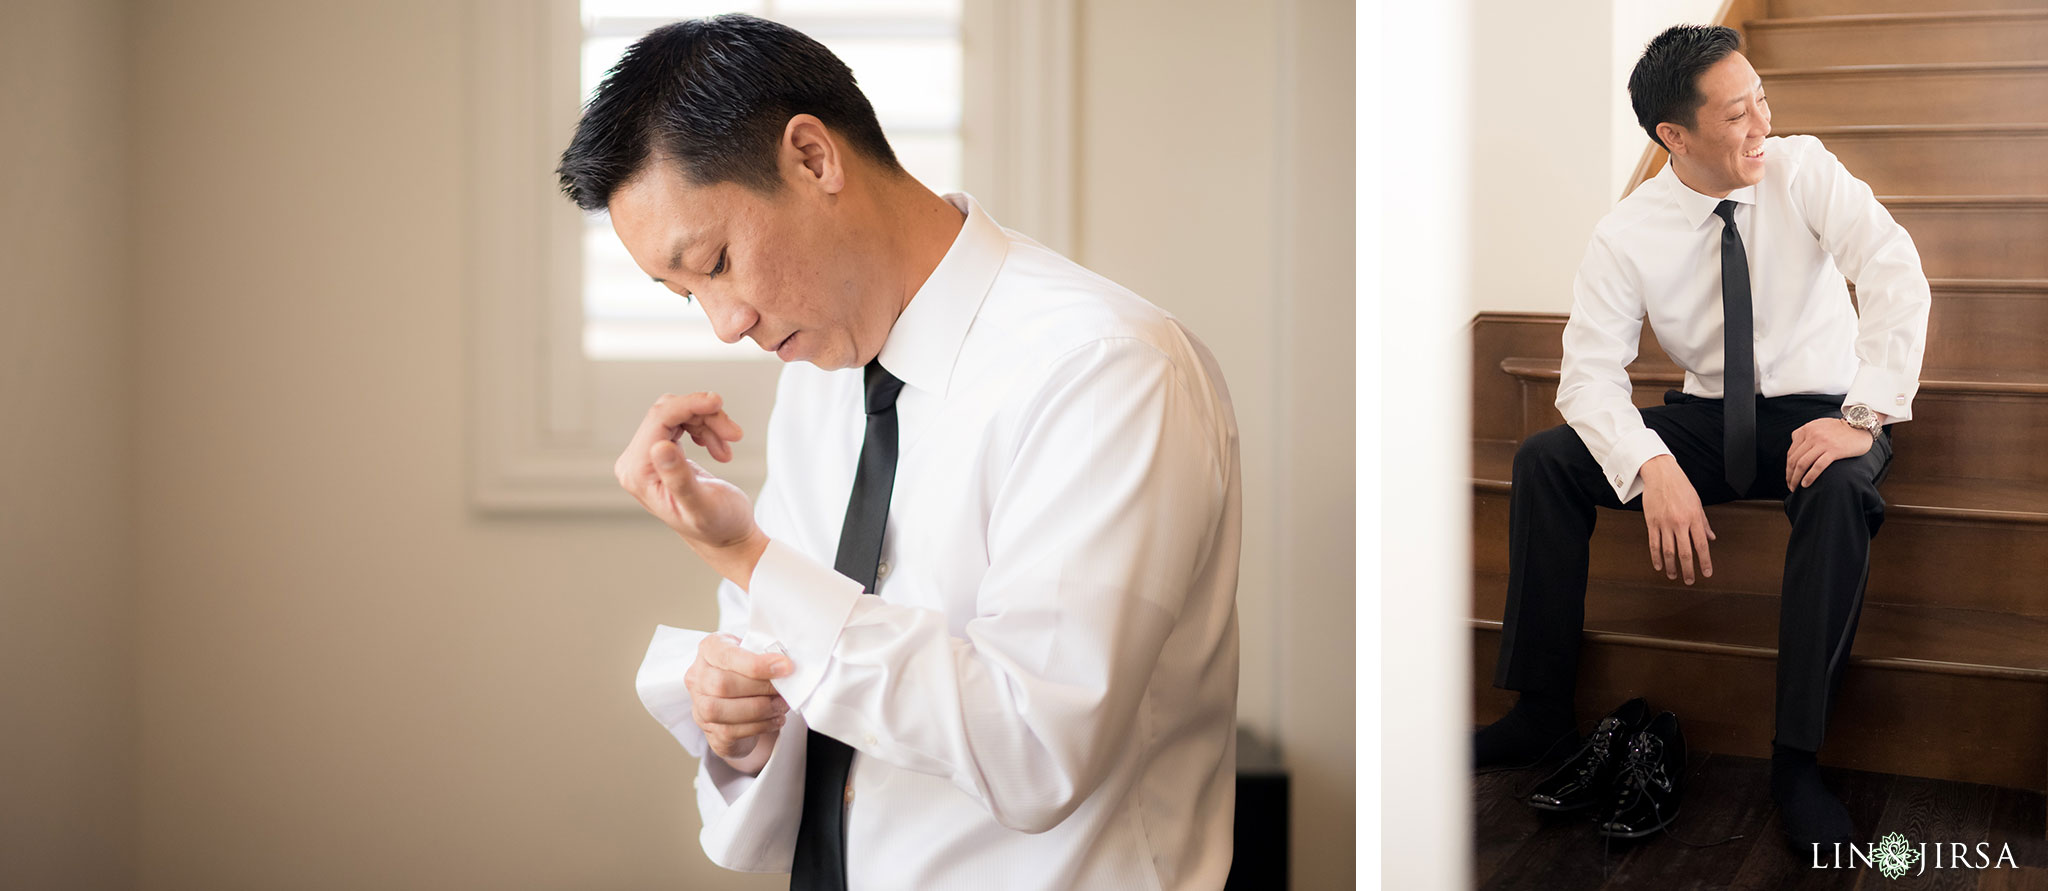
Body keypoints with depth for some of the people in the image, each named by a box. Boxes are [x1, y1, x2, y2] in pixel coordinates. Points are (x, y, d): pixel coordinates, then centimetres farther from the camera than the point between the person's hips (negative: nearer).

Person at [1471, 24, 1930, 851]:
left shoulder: (1801, 171, -13)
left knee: (1840, 491, -37)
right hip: (1706, 416, 2)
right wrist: (1654, 467, -34)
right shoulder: (1627, 236, -10)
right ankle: (1541, 712, -7)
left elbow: (1897, 274, -24)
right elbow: (1590, 372, -15)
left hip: (1816, 412, -2)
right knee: (1544, 460, -17)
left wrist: (1865, 417, -35)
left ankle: (1796, 762, -29)